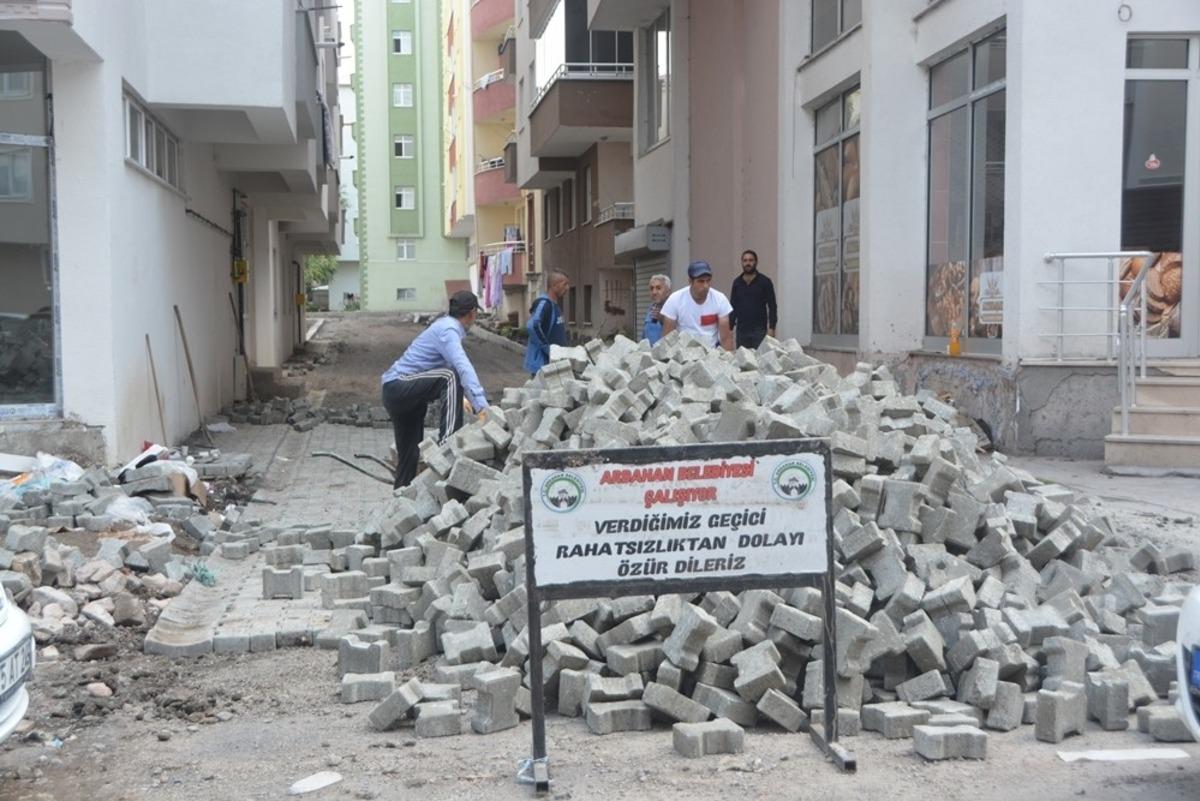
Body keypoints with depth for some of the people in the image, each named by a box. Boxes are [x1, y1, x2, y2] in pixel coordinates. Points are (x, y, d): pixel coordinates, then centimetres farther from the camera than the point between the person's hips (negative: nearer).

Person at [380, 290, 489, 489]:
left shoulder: (446, 325, 17)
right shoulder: (448, 330, -16)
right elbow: (463, 367, -32)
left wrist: (460, 398, 45)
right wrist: (481, 405, -43)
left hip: (396, 392, 10)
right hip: (399, 385, -10)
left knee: (409, 454, 15)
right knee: (450, 377, -29)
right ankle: (448, 441, -36)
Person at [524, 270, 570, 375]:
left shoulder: (554, 304, 14)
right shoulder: (544, 303, -16)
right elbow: (532, 326, -30)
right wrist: (548, 349, -25)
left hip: (555, 361, 10)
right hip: (541, 362, -10)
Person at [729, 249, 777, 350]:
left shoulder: (765, 282, -1)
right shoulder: (737, 283, 10)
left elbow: (772, 307, -3)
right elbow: (733, 307, 14)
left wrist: (771, 328, -11)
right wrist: (729, 328, 7)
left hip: (759, 330, -3)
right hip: (741, 330, 3)